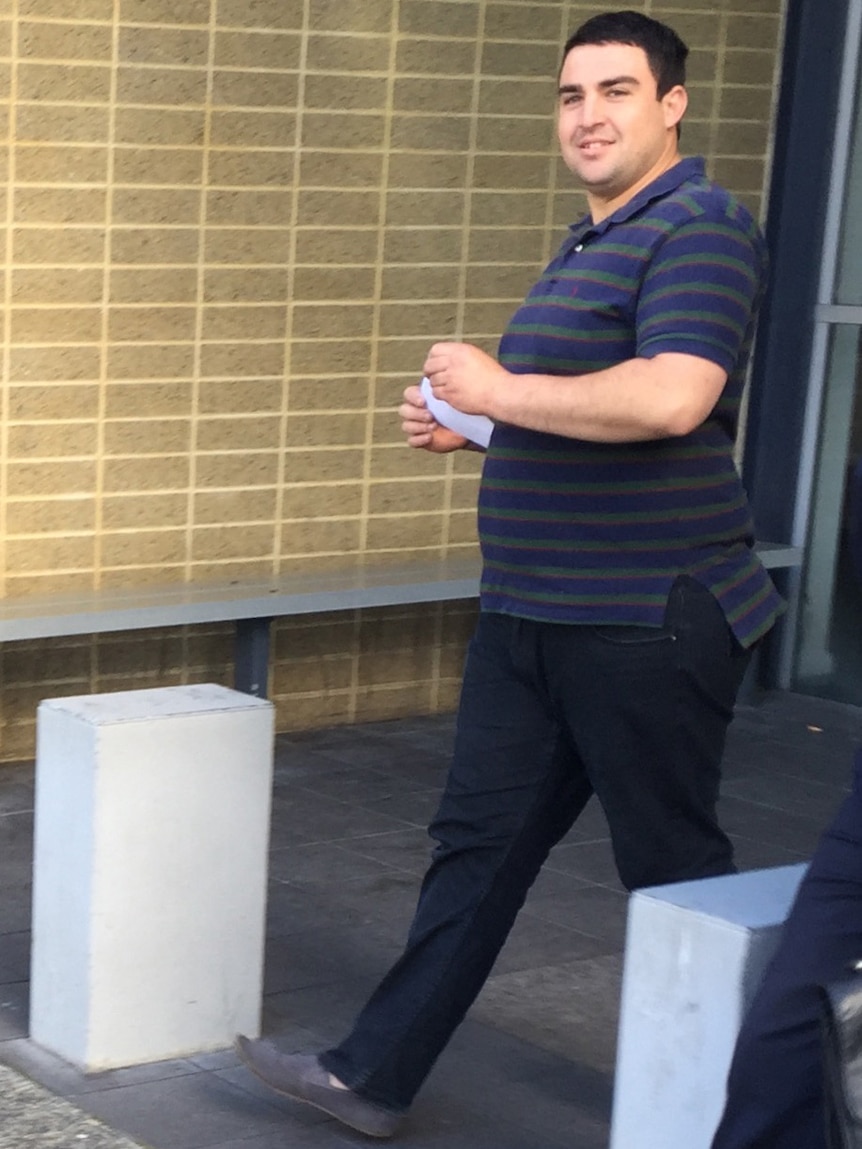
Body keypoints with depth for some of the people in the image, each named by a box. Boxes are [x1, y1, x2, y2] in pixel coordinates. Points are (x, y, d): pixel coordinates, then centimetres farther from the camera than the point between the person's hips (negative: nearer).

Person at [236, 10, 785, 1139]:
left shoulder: (699, 229, -14)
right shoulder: (592, 243, 17)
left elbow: (669, 399, -30)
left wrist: (501, 390, -19)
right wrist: (472, 425, 11)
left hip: (646, 620, -9)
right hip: (535, 614, 9)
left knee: (672, 864, 4)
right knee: (478, 841, 11)